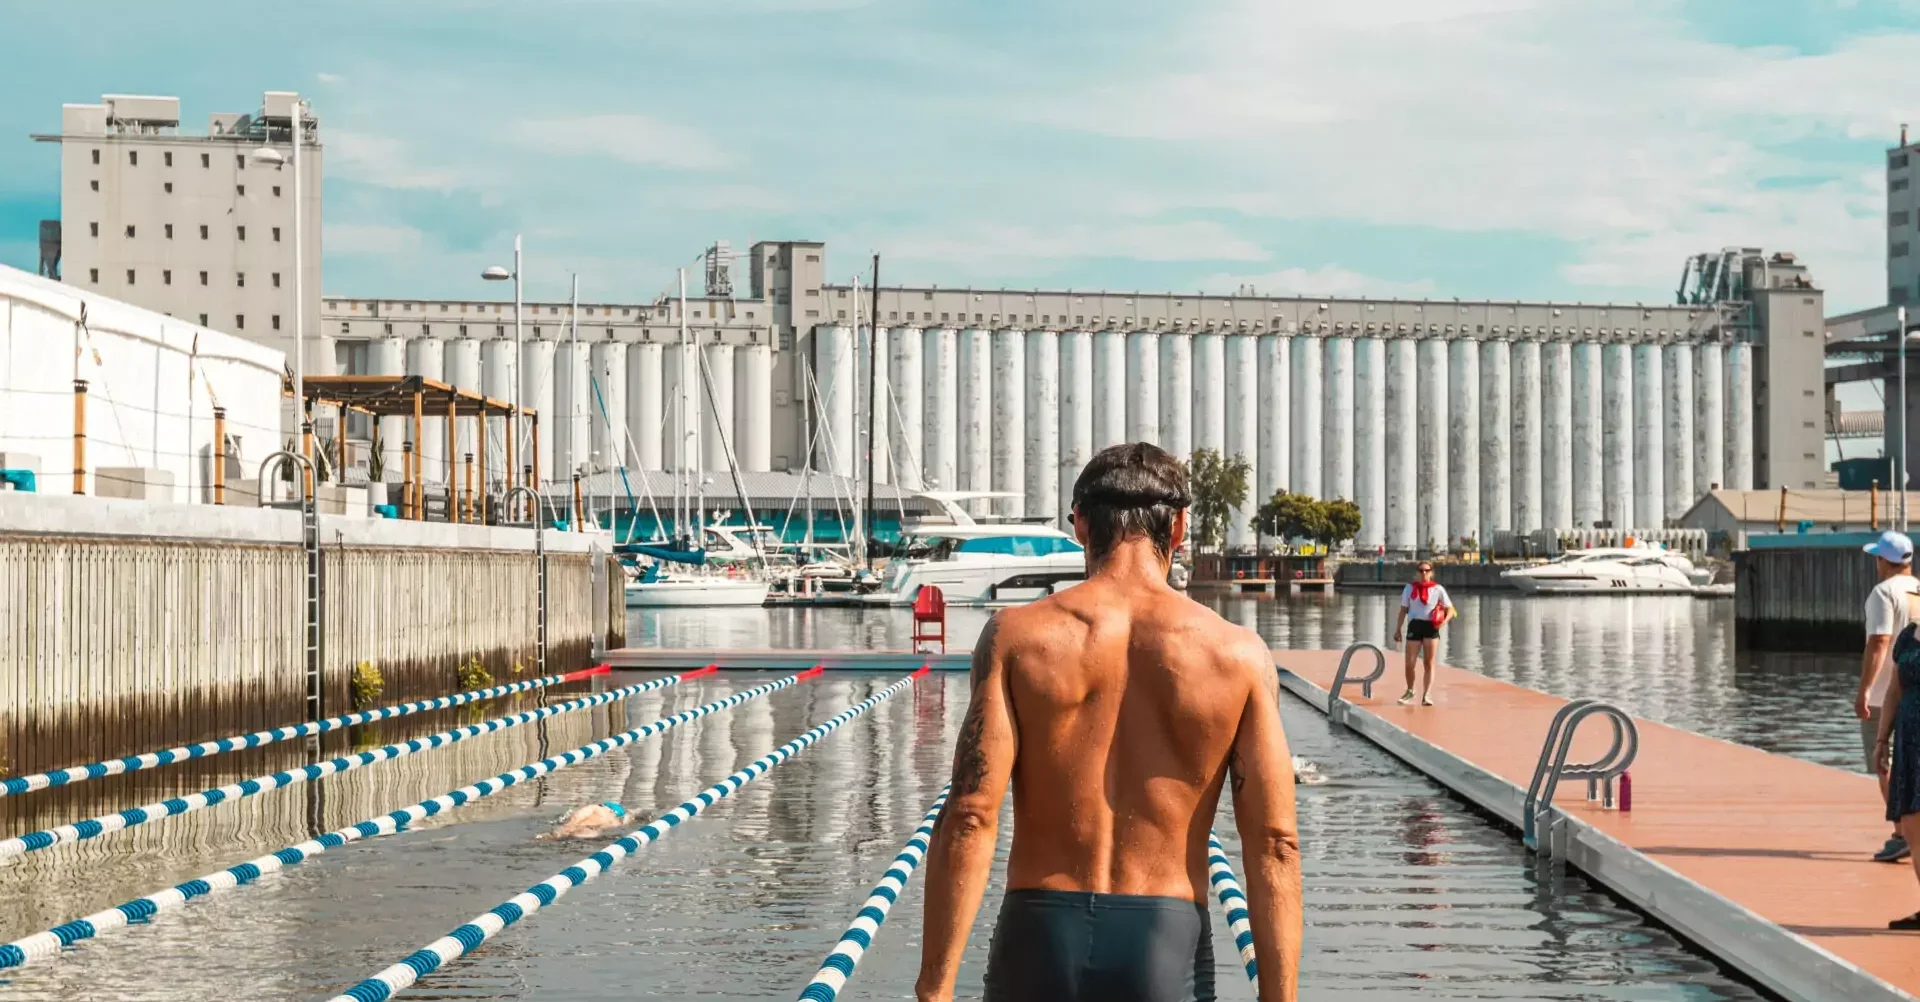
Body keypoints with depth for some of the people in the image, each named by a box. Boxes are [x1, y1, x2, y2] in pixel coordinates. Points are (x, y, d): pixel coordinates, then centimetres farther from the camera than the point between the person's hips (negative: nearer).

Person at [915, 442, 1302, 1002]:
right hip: (1168, 947, 0)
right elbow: (1274, 846, -4)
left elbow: (970, 818, -10)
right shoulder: (1238, 655, -1)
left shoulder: (1016, 636, -3)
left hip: (1040, 938, 0)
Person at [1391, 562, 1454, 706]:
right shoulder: (1410, 589, 7)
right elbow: (1403, 610, 10)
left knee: (1429, 663, -1)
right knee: (1409, 663, -1)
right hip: (1414, 625, 1)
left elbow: (1450, 609, 4)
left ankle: (1426, 695, 0)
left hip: (1431, 626, -1)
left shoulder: (1438, 589, 2)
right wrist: (1398, 630, 5)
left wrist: (1445, 620, -16)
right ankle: (1410, 691, 23)